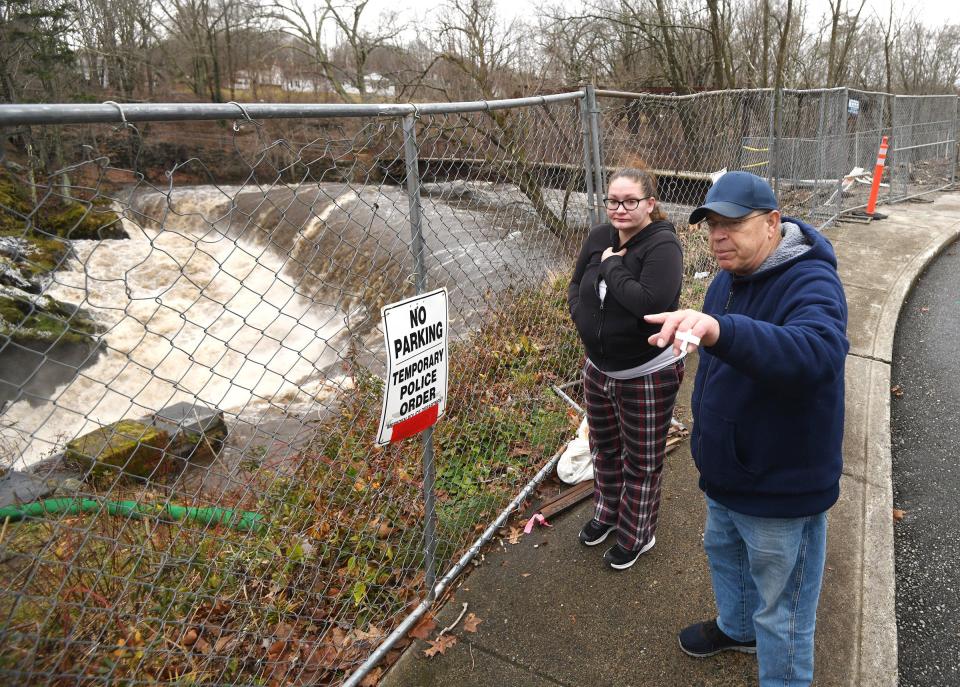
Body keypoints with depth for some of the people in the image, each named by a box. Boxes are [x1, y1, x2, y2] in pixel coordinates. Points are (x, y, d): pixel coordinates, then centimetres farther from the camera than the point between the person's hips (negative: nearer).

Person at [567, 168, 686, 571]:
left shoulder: (662, 245, -20)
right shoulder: (599, 237, 0)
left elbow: (651, 301, -35)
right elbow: (576, 286, 13)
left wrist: (612, 266, -23)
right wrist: (583, 317, -5)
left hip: (647, 375, -7)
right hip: (598, 367, 7)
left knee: (642, 461, 12)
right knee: (604, 447, 24)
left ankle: (638, 535, 33)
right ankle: (607, 512, 49)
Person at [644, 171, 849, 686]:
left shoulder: (811, 284, -27)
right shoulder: (729, 279, 1)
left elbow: (816, 354, -49)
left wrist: (719, 330, -64)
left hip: (782, 488, -9)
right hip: (726, 472, 9)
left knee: (782, 613, 9)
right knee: (724, 553, 31)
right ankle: (737, 628, 59)